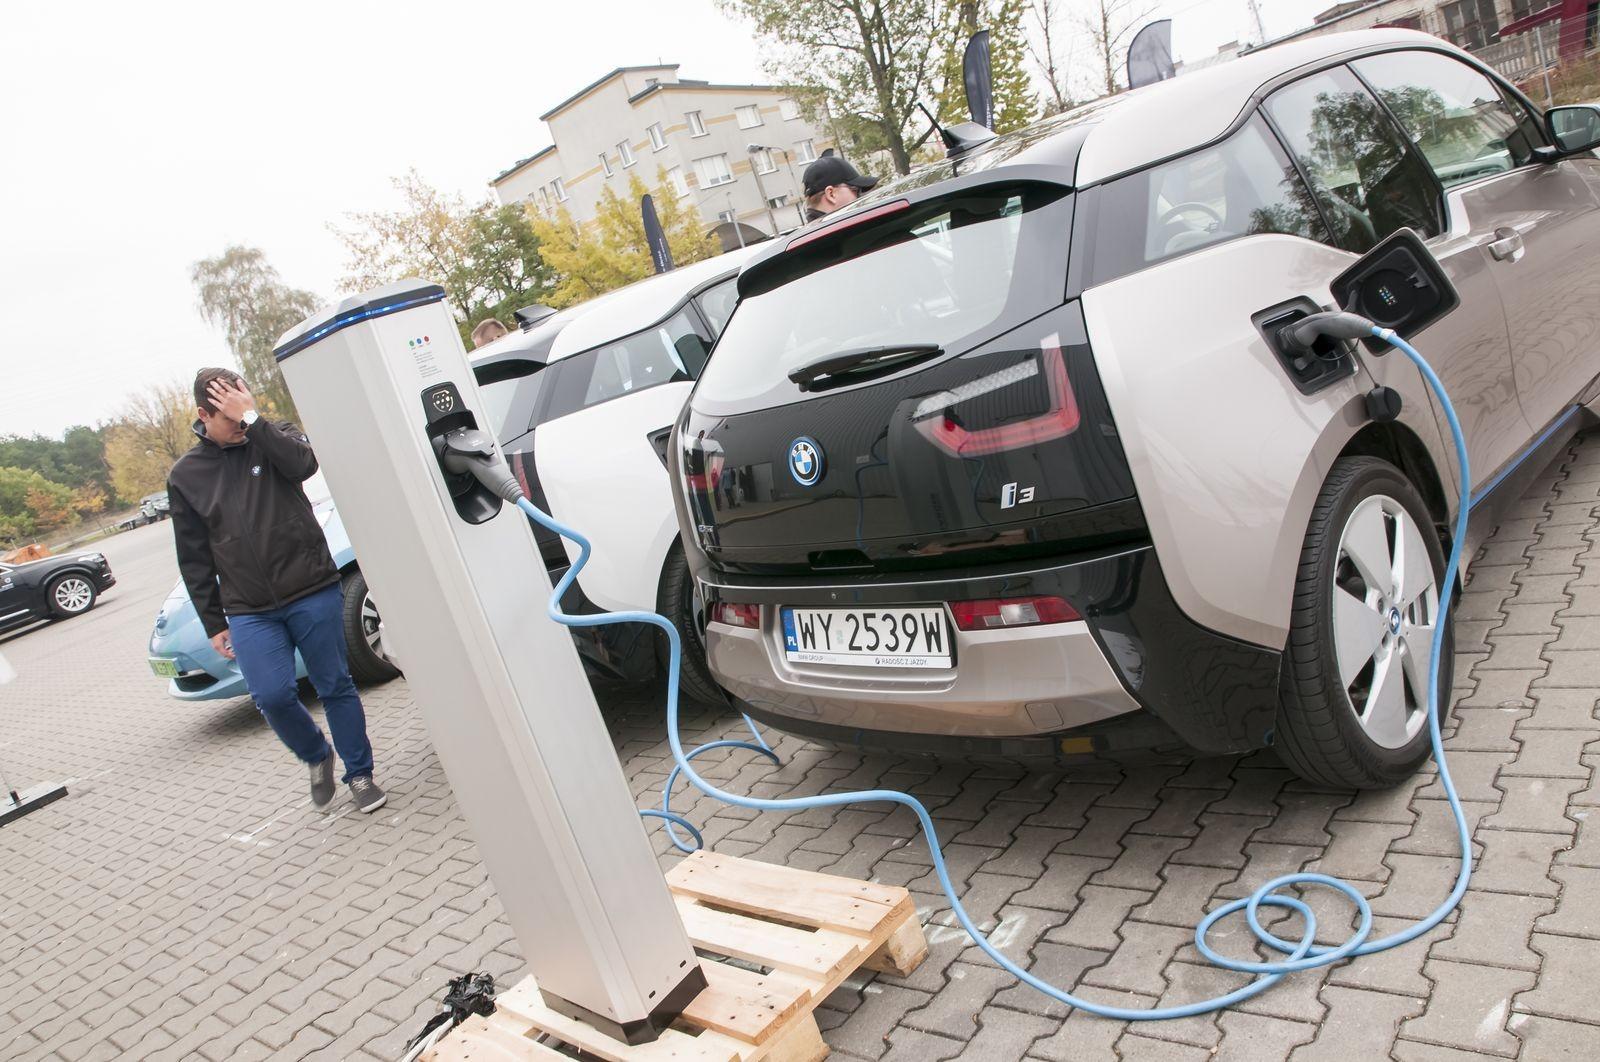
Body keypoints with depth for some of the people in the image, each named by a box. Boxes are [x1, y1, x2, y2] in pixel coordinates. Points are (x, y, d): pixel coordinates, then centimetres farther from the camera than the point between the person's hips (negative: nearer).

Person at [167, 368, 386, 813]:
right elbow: (194, 560, 9)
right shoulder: (186, 475, 7)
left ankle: (359, 773, 20)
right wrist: (213, 623, 7)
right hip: (249, 612, 1)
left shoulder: (274, 437, 4)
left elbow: (303, 463, -22)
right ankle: (317, 756, 18)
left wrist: (252, 419, -20)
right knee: (273, 695, -11)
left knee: (335, 686, 5)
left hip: (313, 592, -1)